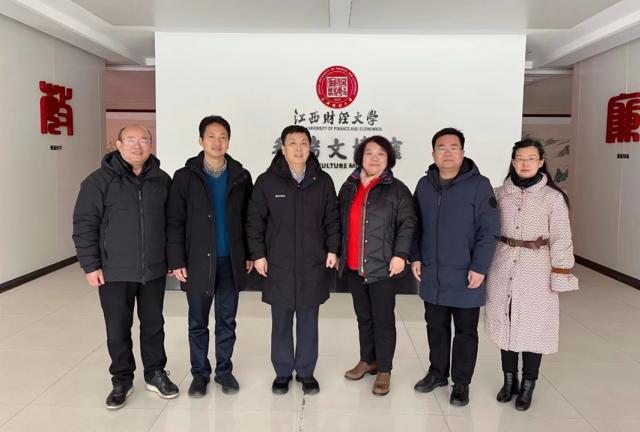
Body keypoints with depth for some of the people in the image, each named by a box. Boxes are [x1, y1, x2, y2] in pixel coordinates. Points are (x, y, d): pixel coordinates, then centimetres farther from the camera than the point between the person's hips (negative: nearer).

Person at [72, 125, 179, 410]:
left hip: (154, 270, 3)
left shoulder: (162, 180, 4)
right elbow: (84, 225, -5)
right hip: (114, 271, -2)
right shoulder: (100, 180, -6)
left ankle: (155, 373, 30)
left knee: (153, 324, 14)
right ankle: (122, 380, 26)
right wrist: (90, 265, -9)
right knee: (118, 329, 9)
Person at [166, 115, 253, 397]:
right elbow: (174, 222, -4)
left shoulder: (241, 177, 3)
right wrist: (177, 261, -8)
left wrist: (250, 254, 4)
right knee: (198, 323, 10)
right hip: (198, 262, -1)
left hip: (231, 261, 2)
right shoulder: (185, 176, -3)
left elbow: (248, 219, 7)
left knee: (227, 321, 12)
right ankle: (199, 373, 25)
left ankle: (224, 370, 27)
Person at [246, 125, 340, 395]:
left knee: (308, 323, 12)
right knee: (281, 323, 10)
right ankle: (282, 372, 26)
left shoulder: (323, 181, 2)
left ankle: (306, 372, 27)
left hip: (313, 266, 1)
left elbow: (332, 219, 9)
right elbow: (255, 221, -1)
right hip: (278, 266, -1)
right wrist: (257, 254, -4)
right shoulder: (267, 181, -4)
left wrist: (332, 249, 3)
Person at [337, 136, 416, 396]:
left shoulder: (397, 190, -4)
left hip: (382, 267, -5)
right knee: (363, 317, 17)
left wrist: (400, 254, -18)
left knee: (383, 320, 3)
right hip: (354, 267, 5)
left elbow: (408, 224, -8)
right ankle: (367, 361, 32)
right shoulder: (349, 188, 10)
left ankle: (384, 370, 16)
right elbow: (340, 223, 17)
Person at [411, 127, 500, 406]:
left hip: (465, 277, -4)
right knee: (436, 328, 17)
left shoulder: (479, 185, -10)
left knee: (465, 332, 10)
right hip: (432, 275, 4)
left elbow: (489, 231, -12)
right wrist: (416, 257, 5)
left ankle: (461, 383, 24)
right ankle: (437, 373, 34)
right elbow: (416, 225, 12)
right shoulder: (424, 185, 5)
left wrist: (479, 267, -15)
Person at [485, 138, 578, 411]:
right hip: (503, 266, 3)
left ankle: (527, 387, 21)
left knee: (533, 326, 5)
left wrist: (559, 276, -8)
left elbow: (561, 240, -6)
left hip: (535, 268, -3)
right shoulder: (500, 194, 2)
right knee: (505, 324, 12)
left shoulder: (552, 197, -7)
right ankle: (509, 380, 29)